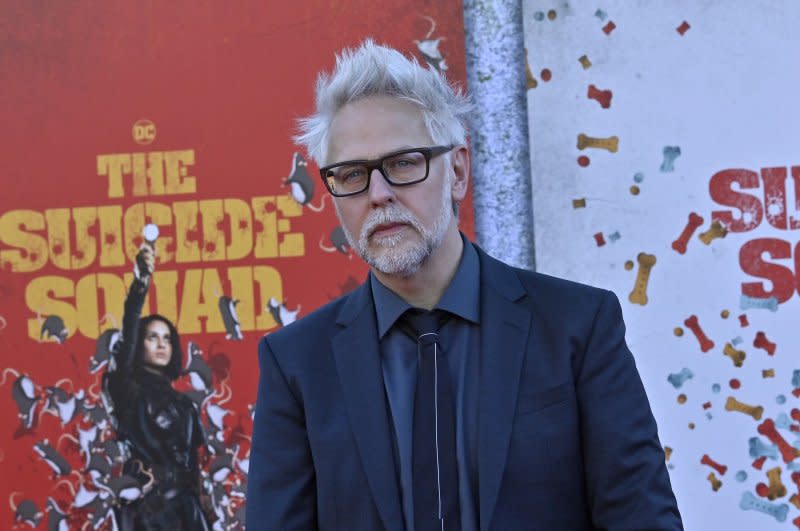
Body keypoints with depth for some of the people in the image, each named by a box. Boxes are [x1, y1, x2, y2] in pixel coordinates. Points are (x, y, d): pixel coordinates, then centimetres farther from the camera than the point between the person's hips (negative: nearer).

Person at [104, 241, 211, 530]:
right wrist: (141, 280, -32)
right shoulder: (128, 387, 1)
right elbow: (129, 328, -17)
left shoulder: (180, 401, 20)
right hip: (147, 503, -6)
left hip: (183, 505, 6)